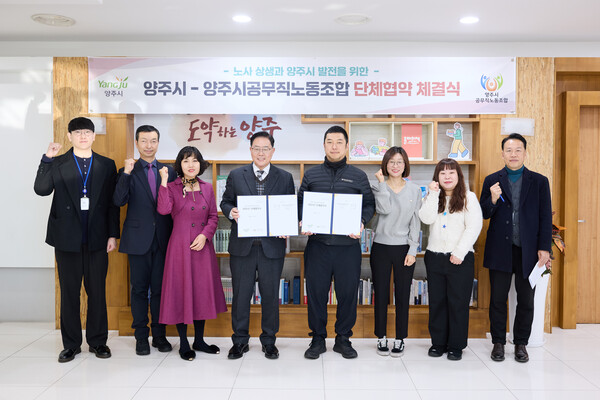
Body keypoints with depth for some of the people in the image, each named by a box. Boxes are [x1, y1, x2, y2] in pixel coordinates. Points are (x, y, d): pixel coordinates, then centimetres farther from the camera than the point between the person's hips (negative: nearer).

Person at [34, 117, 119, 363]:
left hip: (97, 239, 0)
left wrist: (113, 234, 0)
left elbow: (112, 202, 4)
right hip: (67, 238, 0)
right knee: (69, 292, 8)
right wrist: (47, 159, -16)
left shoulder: (107, 165, 7)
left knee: (97, 291, 7)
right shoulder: (58, 164, 5)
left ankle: (97, 341, 20)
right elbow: (41, 189, -9)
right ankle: (71, 344, 20)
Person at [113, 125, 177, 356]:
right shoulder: (127, 171, 3)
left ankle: (159, 334, 19)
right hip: (138, 239, -1)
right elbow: (119, 201, -10)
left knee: (160, 288, 7)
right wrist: (127, 174, -19)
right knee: (139, 288, 6)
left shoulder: (168, 171, 9)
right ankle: (141, 336, 17)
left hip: (163, 239, 2)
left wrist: (175, 236, -1)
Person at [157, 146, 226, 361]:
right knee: (181, 290, 2)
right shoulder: (172, 187, -2)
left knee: (202, 290, 10)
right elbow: (163, 209, -20)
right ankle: (183, 343, 16)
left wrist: (205, 235, -8)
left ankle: (199, 340, 25)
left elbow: (213, 216, 8)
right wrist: (164, 182, -21)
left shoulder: (207, 188, 8)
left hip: (203, 245, 4)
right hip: (180, 245, -4)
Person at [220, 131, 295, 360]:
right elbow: (225, 202, 12)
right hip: (242, 246, 1)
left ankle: (269, 341, 25)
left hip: (272, 245, 0)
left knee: (270, 295, 8)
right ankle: (240, 341, 24)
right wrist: (231, 212, -10)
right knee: (241, 294, 8)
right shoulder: (236, 176, 7)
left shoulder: (285, 178, 6)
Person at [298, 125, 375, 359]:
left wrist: (362, 222, -9)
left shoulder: (358, 177, 7)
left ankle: (343, 339, 22)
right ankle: (318, 339, 21)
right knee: (316, 292, 5)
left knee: (348, 292, 5)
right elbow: (300, 202, 12)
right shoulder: (311, 175, 9)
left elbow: (369, 204, 9)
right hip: (317, 244, 1)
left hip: (348, 245, 0)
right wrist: (303, 221, -6)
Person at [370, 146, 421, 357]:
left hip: (404, 248, 0)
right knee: (381, 294, 7)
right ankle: (381, 338, 20)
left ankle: (400, 339, 19)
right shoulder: (378, 187, 2)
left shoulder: (414, 190, 5)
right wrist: (382, 182, -13)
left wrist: (412, 250, -4)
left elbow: (416, 222, 2)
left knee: (403, 295, 6)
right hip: (381, 247, 0)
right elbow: (384, 209, -18)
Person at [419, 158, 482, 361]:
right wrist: (434, 194, -10)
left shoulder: (469, 198, 1)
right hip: (434, 256, 3)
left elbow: (474, 227, -7)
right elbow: (426, 218, -7)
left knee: (458, 302, 2)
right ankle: (438, 343, 21)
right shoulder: (432, 197, 11)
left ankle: (456, 346, 14)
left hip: (460, 259, -3)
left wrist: (459, 252, -13)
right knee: (436, 302, 9)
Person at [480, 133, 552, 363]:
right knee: (498, 299, 7)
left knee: (526, 301, 9)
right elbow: (483, 214, 4)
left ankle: (521, 344, 24)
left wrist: (544, 248, -4)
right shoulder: (492, 181, 4)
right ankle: (498, 343, 20)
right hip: (500, 250, 0)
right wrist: (493, 199, -16)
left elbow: (545, 217, 3)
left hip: (528, 251, 0)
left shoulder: (539, 181, 5)